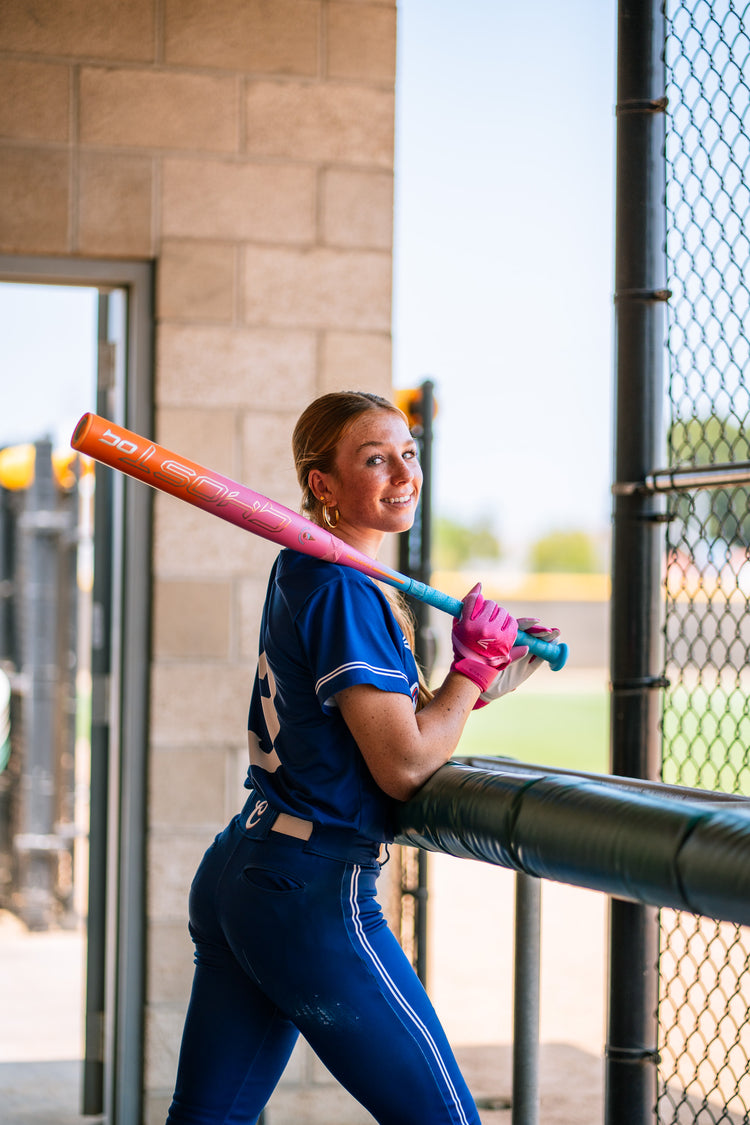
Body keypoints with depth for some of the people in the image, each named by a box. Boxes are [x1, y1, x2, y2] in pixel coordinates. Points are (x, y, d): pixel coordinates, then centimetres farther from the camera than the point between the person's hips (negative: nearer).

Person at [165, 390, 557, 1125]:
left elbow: (397, 723, 20)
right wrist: (475, 665, -5)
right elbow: (403, 767, -17)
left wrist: (482, 677, 7)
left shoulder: (300, 576, 15)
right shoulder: (344, 595, -15)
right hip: (315, 896, -10)